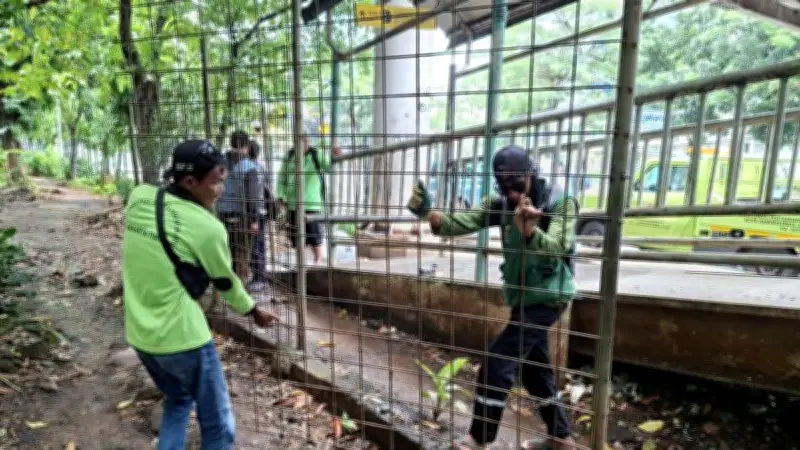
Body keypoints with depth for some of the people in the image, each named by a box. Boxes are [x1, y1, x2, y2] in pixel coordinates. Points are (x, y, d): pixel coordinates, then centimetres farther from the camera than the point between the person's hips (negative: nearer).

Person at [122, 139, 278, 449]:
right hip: (182, 338, -7)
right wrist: (254, 311, 14)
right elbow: (226, 283, -3)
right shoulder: (208, 228, -19)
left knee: (177, 403, 30)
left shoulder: (138, 198, -2)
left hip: (139, 334, 7)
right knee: (217, 425, 11)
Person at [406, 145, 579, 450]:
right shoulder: (501, 204, -3)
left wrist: (529, 231, -53)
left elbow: (555, 249, -32)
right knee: (534, 370, 18)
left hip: (546, 297, -7)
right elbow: (461, 222, -15)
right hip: (522, 296, 7)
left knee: (497, 365, -8)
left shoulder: (560, 204, -17)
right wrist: (428, 214, -35)